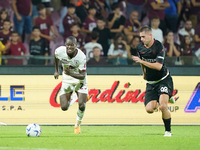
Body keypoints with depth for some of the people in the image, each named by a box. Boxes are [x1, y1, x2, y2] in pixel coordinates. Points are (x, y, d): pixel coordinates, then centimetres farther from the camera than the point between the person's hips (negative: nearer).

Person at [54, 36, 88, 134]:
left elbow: (83, 75, -27)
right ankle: (72, 100, 29)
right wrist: (56, 71, 13)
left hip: (79, 80, -2)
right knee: (64, 107, -10)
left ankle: (77, 125, 12)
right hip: (67, 80, 2)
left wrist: (71, 74, -43)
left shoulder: (81, 57, -28)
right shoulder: (59, 51, -20)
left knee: (82, 105, -17)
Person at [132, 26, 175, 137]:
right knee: (149, 109, -9)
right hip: (151, 82, 5)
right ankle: (166, 99, 23)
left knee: (163, 106, -23)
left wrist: (141, 61, -28)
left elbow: (158, 66, -27)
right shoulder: (140, 46, -1)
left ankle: (168, 131, -4)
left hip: (163, 80, -5)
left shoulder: (158, 46, -19)